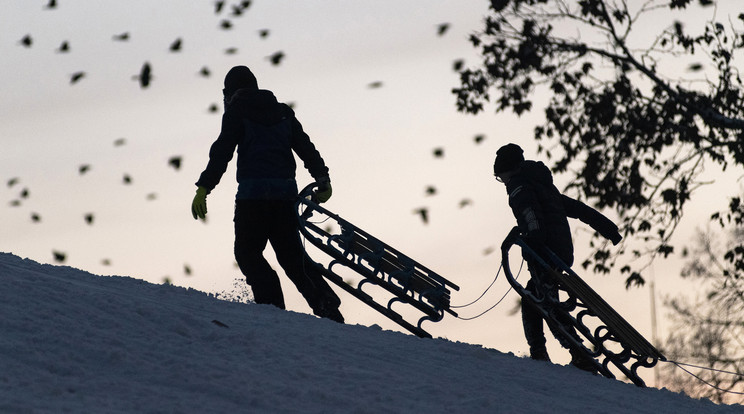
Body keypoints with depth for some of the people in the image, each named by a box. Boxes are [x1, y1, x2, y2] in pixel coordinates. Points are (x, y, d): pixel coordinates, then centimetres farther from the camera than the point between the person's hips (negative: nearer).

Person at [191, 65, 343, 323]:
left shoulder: (236, 112, 5)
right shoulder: (282, 113, 21)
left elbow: (221, 152, -5)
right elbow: (305, 147, 17)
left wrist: (203, 188, -8)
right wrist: (322, 179, 20)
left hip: (253, 191, -5)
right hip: (286, 191, 6)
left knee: (247, 252, 4)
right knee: (291, 254, 11)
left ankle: (273, 305, -12)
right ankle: (326, 304, -3)